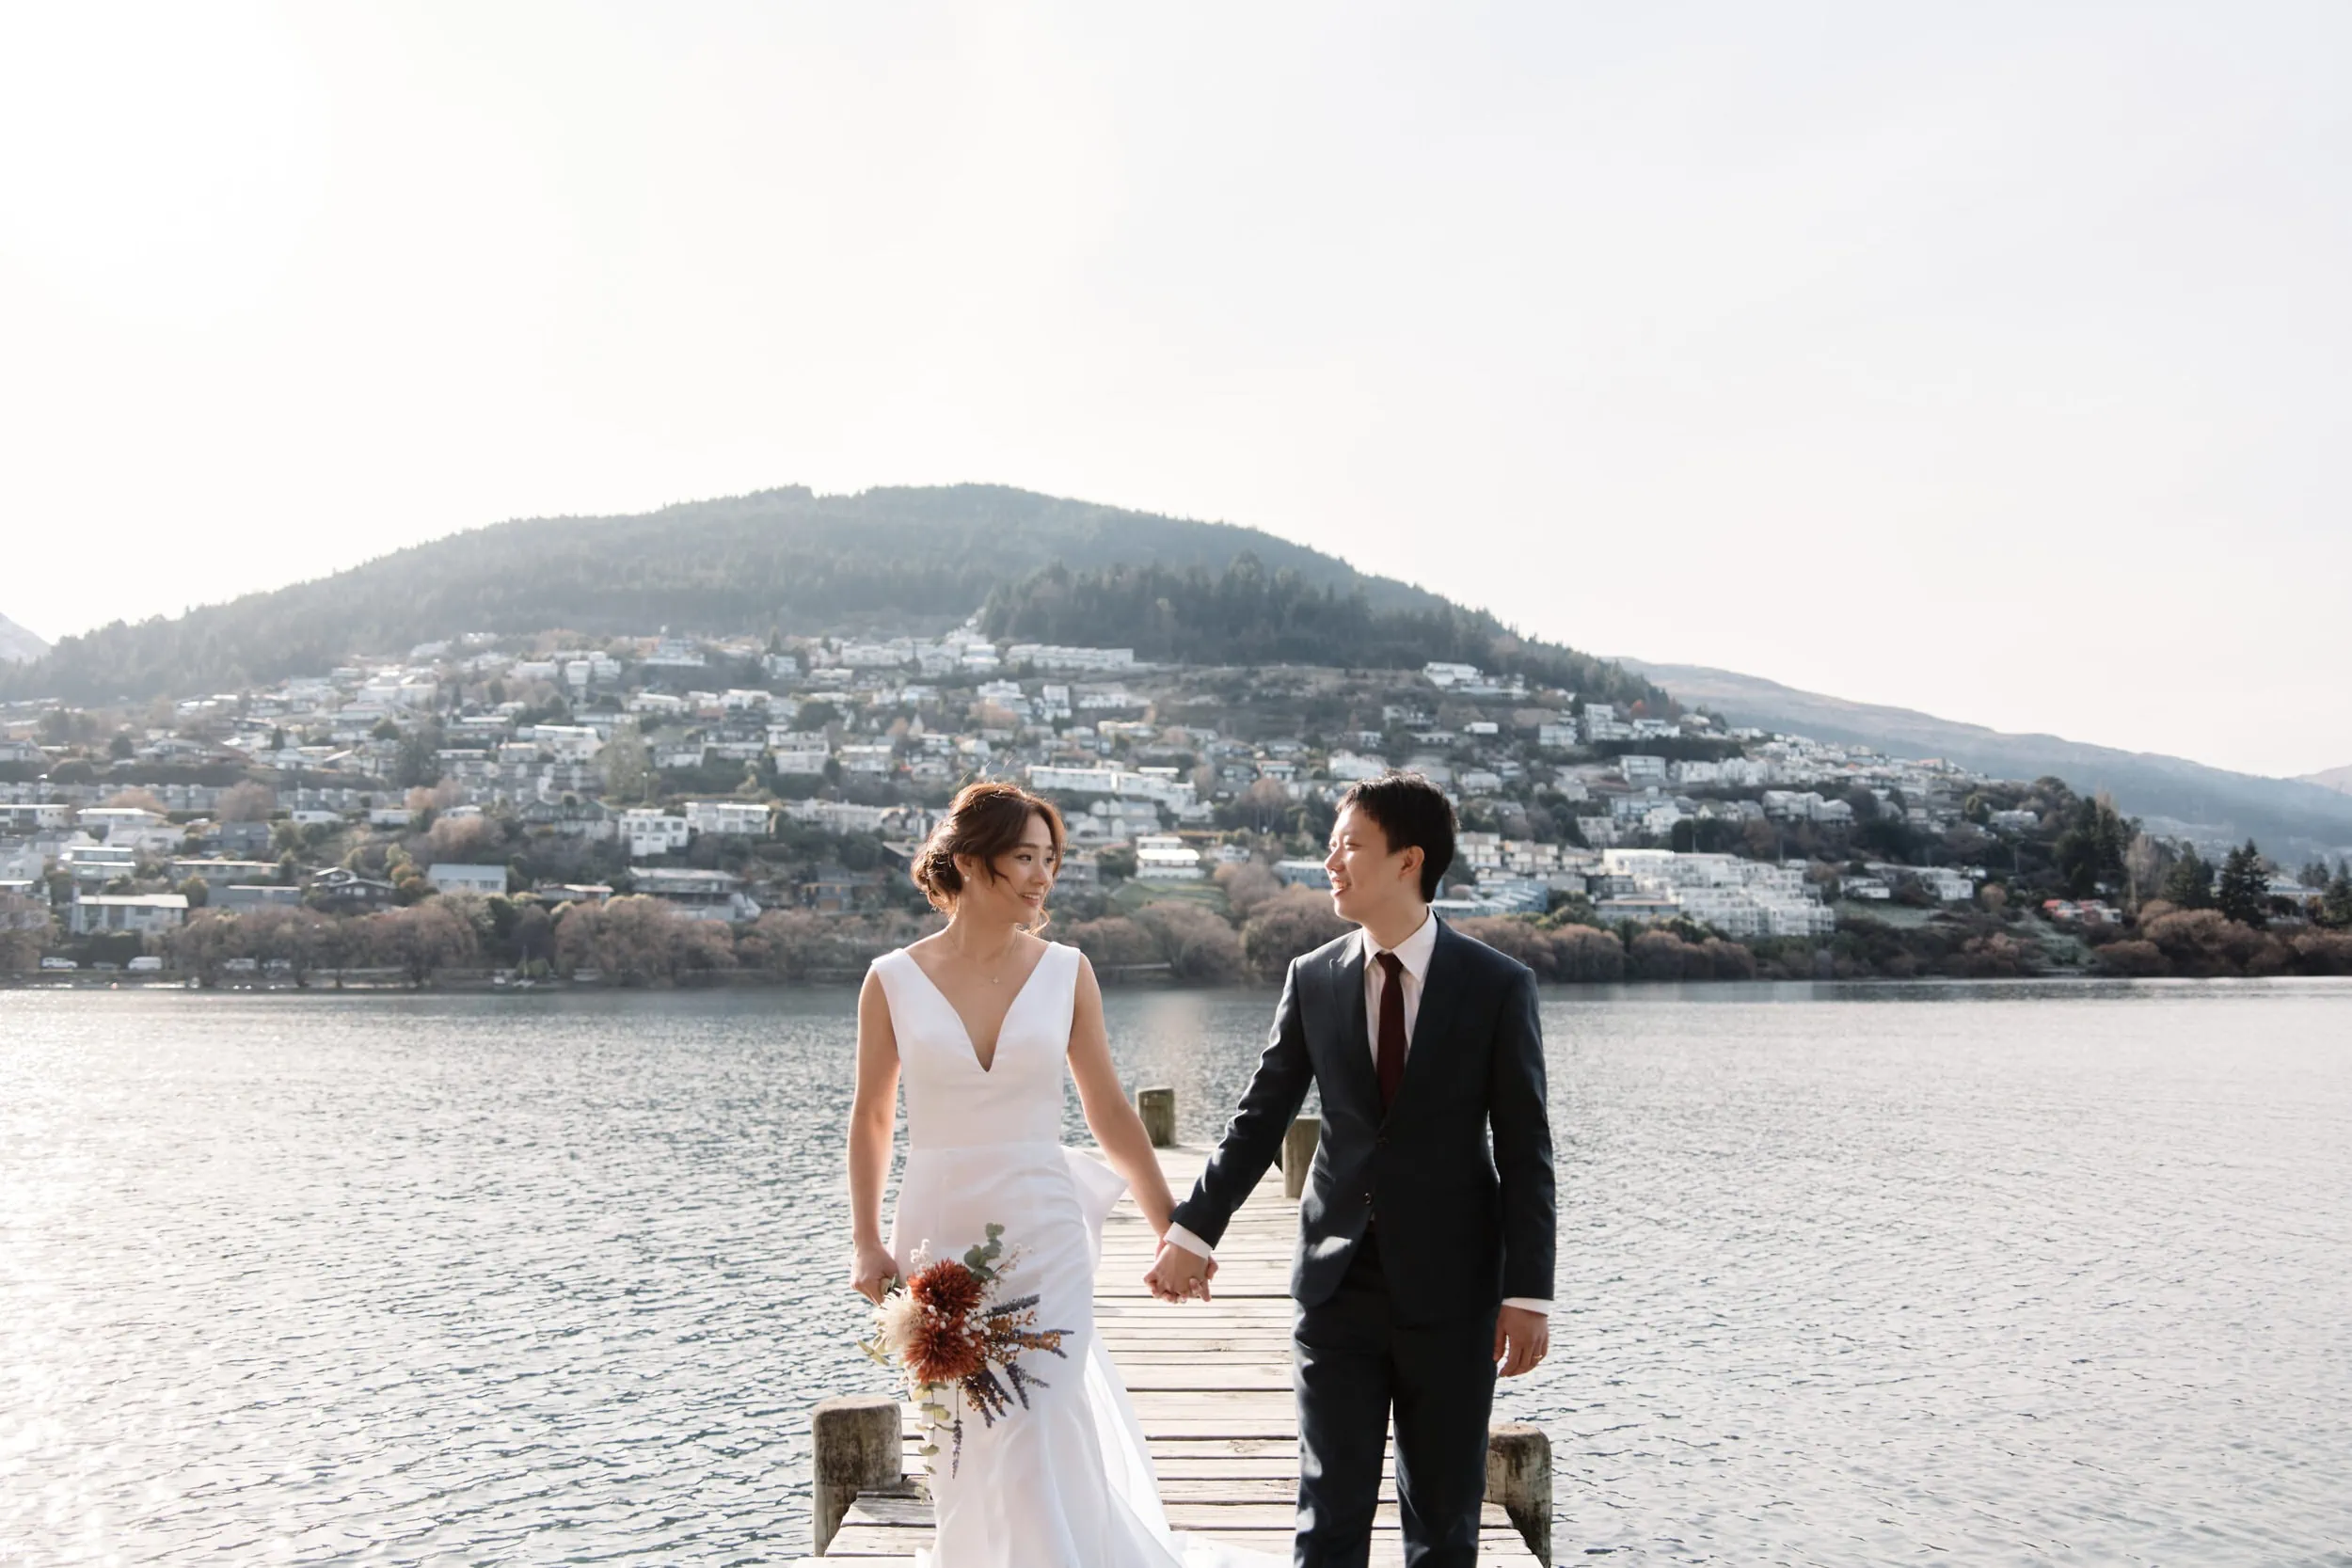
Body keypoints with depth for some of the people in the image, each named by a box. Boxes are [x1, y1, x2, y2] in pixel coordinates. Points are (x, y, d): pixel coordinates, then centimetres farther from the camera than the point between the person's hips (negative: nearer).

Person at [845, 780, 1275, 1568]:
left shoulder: (1066, 972, -1)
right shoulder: (893, 980, -3)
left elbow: (1109, 1111, 4)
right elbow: (870, 1118, 6)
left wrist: (1173, 1227, 4)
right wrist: (867, 1244, 1)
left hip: (1044, 1238, 0)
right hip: (938, 1237, 1)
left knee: (1030, 1447, -5)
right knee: (962, 1454, 12)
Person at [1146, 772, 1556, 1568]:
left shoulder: (1498, 985, -5)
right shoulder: (1312, 980, 3)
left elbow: (1526, 1152, -5)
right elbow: (1259, 1119, 9)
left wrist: (1528, 1293, -8)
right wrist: (1193, 1231, 8)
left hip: (1451, 1287, -2)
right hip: (1338, 1284, 2)